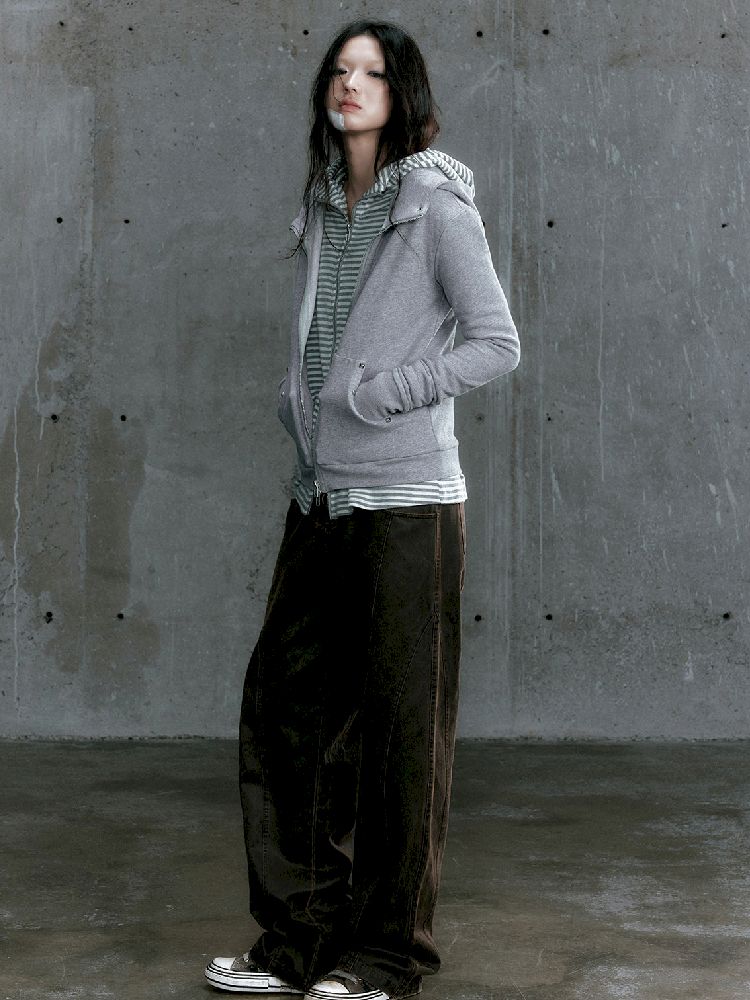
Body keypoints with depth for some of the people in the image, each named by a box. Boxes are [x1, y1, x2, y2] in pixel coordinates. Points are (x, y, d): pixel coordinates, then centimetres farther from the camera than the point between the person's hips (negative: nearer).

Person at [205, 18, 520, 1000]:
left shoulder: (438, 207, -6)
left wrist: (381, 393, -13)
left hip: (407, 500, -7)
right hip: (321, 497, 7)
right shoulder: (322, 208, 13)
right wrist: (296, 396, 7)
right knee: (284, 705, 8)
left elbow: (497, 344, -9)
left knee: (400, 726, 0)